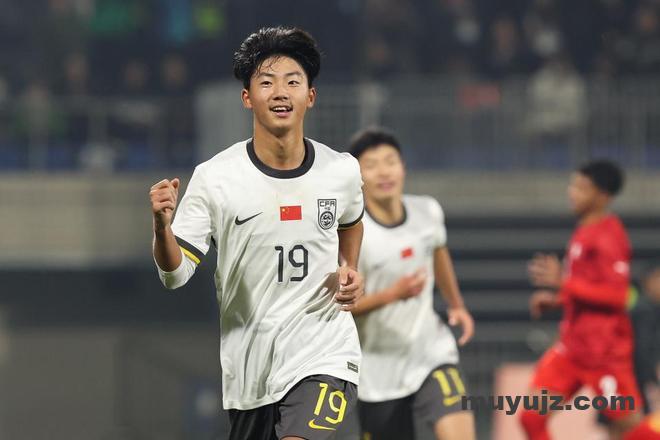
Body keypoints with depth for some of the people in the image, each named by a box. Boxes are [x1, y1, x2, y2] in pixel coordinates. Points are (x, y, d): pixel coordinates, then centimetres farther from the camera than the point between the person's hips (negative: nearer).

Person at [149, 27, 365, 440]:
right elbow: (175, 274, -9)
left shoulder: (342, 171, -1)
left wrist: (349, 272, 6)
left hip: (323, 354, -1)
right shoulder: (214, 177, -8)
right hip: (247, 359, 1)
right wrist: (162, 227, -27)